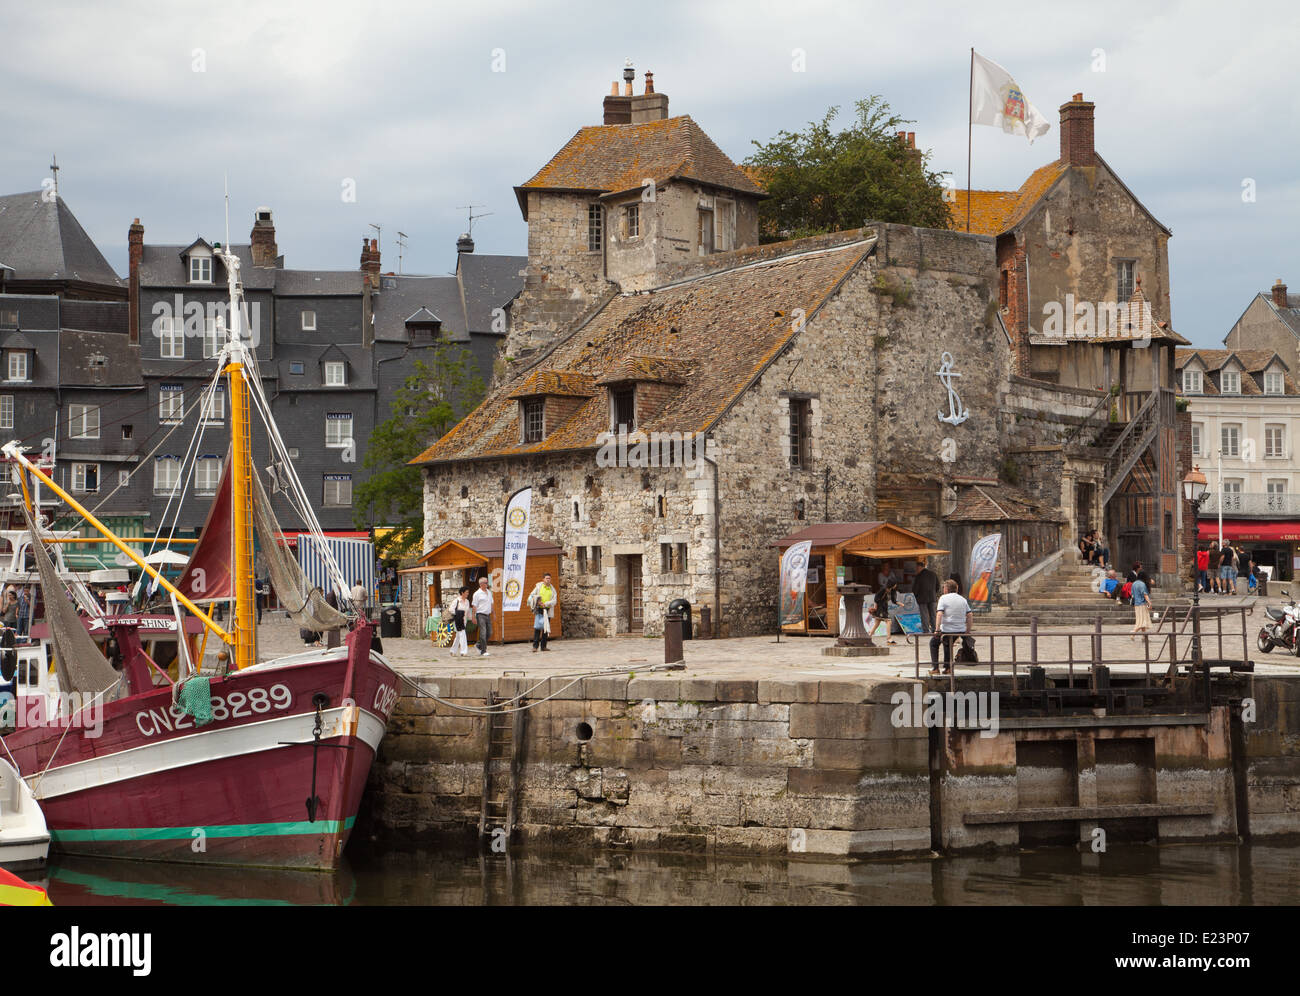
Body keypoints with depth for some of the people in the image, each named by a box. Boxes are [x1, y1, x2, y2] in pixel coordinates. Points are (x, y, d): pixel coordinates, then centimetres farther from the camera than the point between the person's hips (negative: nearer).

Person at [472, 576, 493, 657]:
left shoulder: (489, 592, 14)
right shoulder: (477, 594, -7)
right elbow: (474, 606, -9)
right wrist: (474, 617, -13)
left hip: (488, 615, 7)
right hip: (481, 615, -7)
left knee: (489, 633, 7)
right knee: (483, 633, -10)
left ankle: (479, 646, 25)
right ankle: (483, 651, -7)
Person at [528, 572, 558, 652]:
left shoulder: (552, 589, 8)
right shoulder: (538, 586, 3)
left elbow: (554, 601, 1)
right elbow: (532, 595, 5)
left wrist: (545, 604, -15)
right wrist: (537, 602, -12)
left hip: (548, 610, 3)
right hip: (539, 609, -3)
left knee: (546, 628, 4)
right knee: (537, 627, -12)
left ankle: (543, 646, 10)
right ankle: (535, 646, -13)